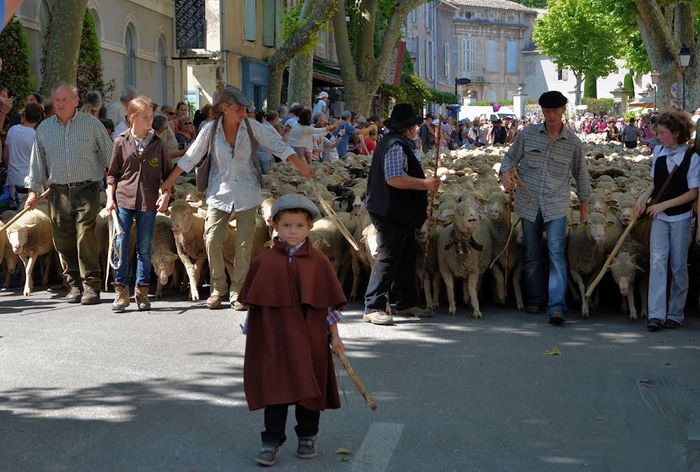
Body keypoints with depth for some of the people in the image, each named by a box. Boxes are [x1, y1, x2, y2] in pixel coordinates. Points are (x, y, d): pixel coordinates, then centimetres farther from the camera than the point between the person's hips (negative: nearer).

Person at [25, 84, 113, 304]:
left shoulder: (91, 123, 2)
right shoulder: (44, 128, 11)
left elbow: (109, 154, 6)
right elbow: (37, 161, 16)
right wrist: (33, 190, 11)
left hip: (86, 189, -3)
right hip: (58, 191, 4)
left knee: (85, 235, -12)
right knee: (63, 239, 2)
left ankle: (91, 286, -6)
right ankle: (74, 284, 13)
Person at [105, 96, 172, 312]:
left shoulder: (157, 144, 4)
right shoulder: (121, 142, 3)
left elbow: (168, 173, 10)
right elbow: (113, 173, 8)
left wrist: (166, 195, -4)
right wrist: (110, 198, 0)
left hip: (148, 203, 1)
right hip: (123, 199, 0)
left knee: (144, 248, 5)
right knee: (121, 246, -1)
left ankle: (142, 291, 14)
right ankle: (121, 291, 7)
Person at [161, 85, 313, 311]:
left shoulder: (251, 126, -5)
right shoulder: (211, 130, -5)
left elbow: (278, 146, -2)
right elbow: (190, 157, 3)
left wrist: (301, 166, -11)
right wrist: (169, 181, 6)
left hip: (246, 194, 0)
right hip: (219, 192, 0)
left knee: (244, 243, -1)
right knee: (212, 240, -6)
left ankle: (238, 290, 11)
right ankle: (218, 288, 11)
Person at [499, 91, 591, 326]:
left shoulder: (573, 142, 1)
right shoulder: (527, 134, 2)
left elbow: (581, 175, 12)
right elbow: (510, 157, 11)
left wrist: (584, 205, 15)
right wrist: (505, 173, -11)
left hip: (556, 205, -2)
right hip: (529, 203, 2)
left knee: (557, 254, -13)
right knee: (531, 255, 11)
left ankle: (557, 306, -16)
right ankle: (535, 299, 27)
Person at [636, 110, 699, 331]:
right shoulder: (658, 152, 3)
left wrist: (664, 204, -16)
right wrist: (644, 201, 1)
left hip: (681, 217, -3)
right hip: (659, 216, 3)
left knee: (678, 266, 5)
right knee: (657, 262, -8)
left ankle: (675, 314, 16)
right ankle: (656, 315, -11)